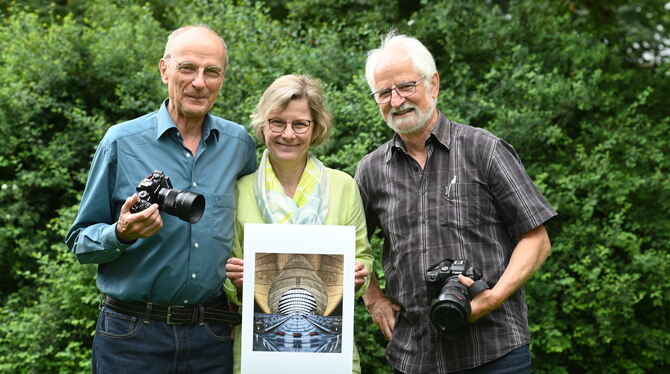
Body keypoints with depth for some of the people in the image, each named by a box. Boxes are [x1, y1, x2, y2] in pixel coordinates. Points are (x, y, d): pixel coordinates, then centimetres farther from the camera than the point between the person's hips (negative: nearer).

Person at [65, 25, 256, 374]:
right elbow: (79, 241, 0)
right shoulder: (122, 141, -4)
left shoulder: (239, 144, 4)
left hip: (213, 337, 2)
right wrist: (121, 234, -20)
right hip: (133, 334, -2)